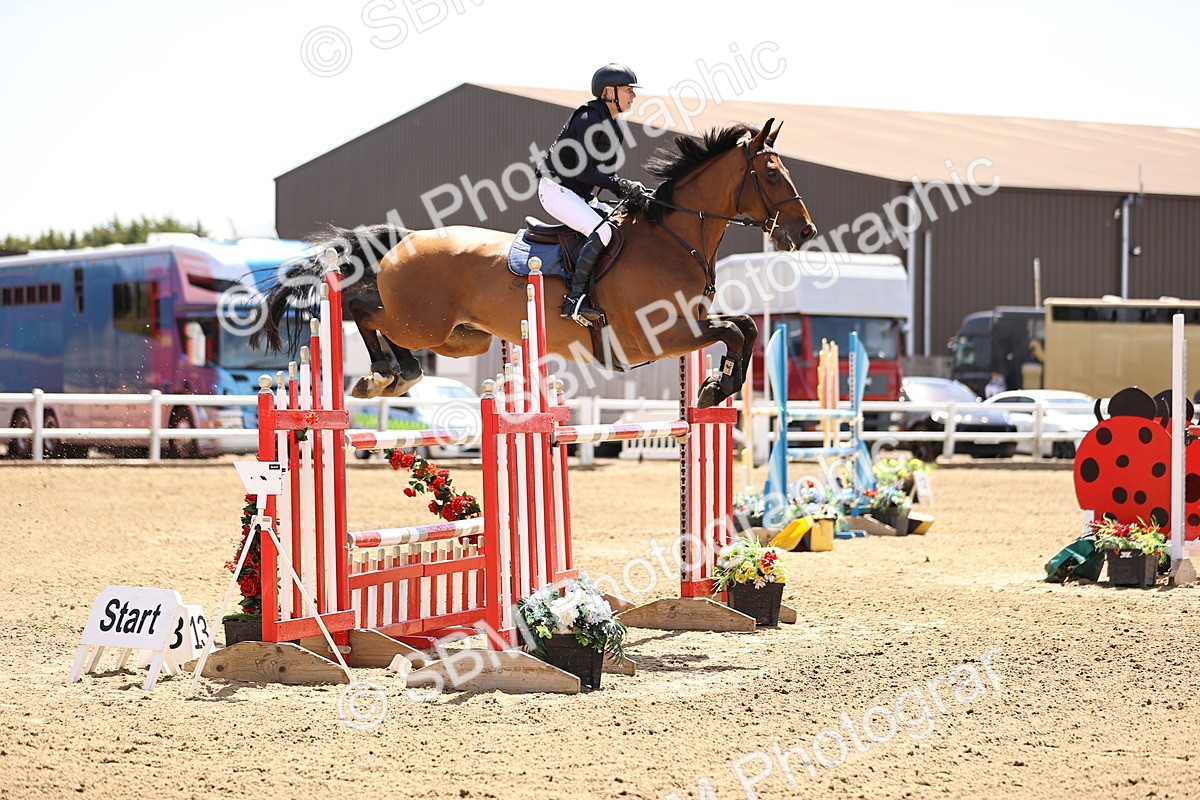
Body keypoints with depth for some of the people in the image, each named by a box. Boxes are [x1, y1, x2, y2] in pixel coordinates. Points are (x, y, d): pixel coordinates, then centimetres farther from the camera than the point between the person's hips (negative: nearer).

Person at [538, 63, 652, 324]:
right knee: (603, 231, -28)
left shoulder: (611, 126, 13)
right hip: (557, 189, -10)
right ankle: (574, 298, -28)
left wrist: (631, 191, -4)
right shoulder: (589, 119, -16)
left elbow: (605, 172, 14)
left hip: (582, 196, 10)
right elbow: (580, 169, -22)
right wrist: (621, 185, -22)